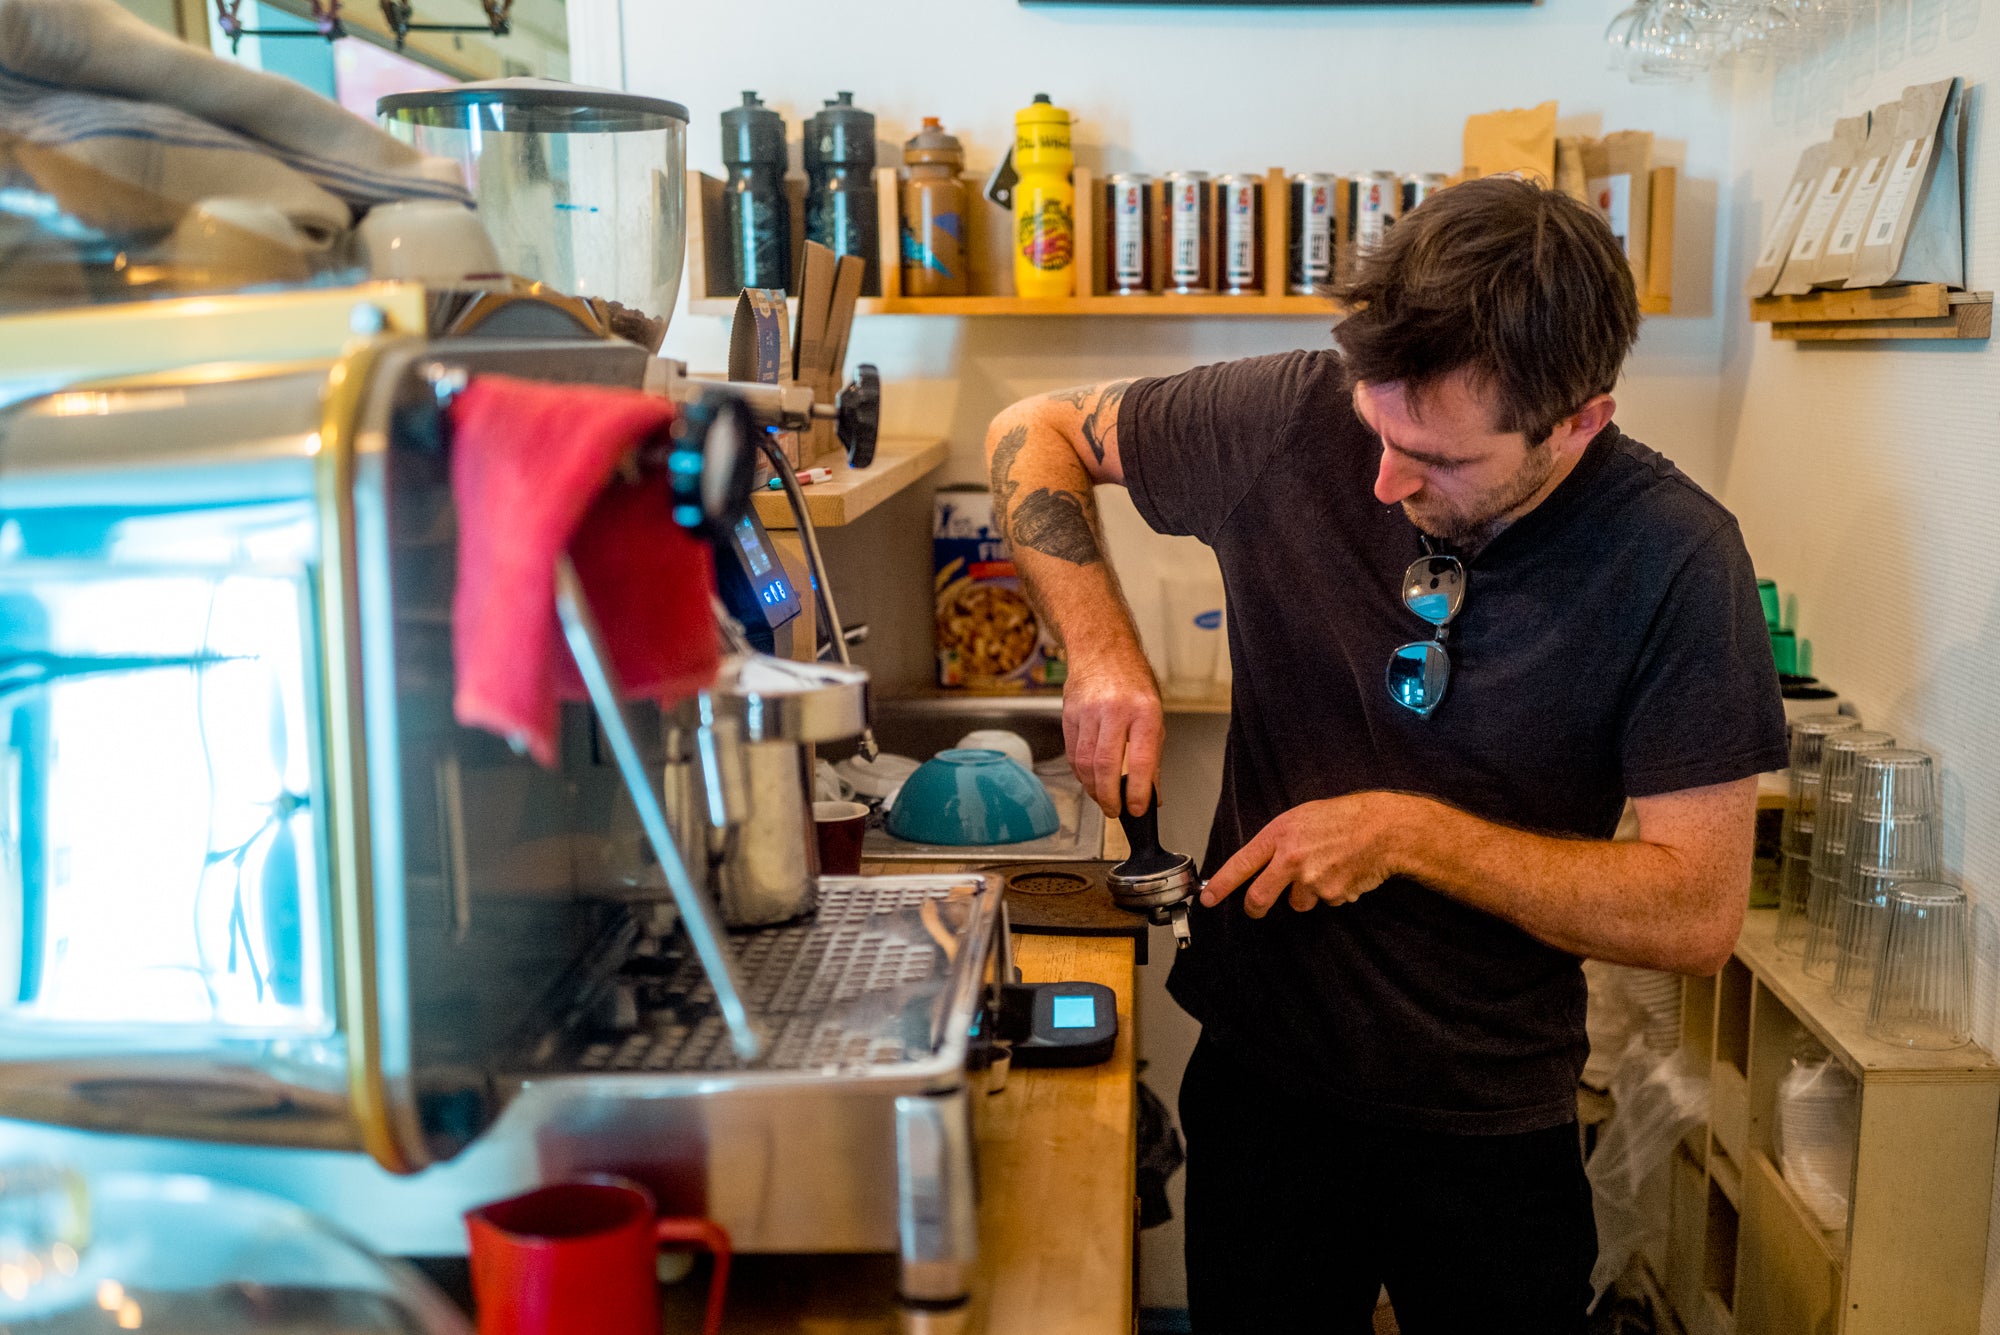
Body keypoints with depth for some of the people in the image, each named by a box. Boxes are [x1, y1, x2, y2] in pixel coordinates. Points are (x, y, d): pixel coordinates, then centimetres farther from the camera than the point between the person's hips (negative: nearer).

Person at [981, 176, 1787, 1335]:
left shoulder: (1672, 557, -18)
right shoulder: (1295, 417, -15)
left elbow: (1698, 915, -17)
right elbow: (1038, 433, 0)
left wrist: (1411, 833, -25)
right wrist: (1104, 647, -17)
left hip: (1493, 1122, -1)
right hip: (1263, 1075, 1)